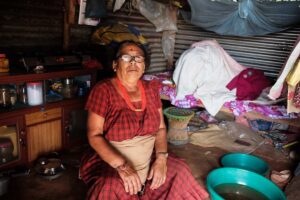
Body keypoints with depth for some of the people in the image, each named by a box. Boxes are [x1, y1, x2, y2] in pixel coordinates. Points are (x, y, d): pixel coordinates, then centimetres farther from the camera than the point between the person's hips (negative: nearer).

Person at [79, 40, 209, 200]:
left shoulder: (150, 90, 3)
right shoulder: (103, 90, -12)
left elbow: (160, 128, 5)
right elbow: (94, 135, -14)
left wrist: (161, 158, -12)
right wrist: (121, 166, -25)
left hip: (149, 162, 5)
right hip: (109, 165, -5)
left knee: (180, 173, -7)